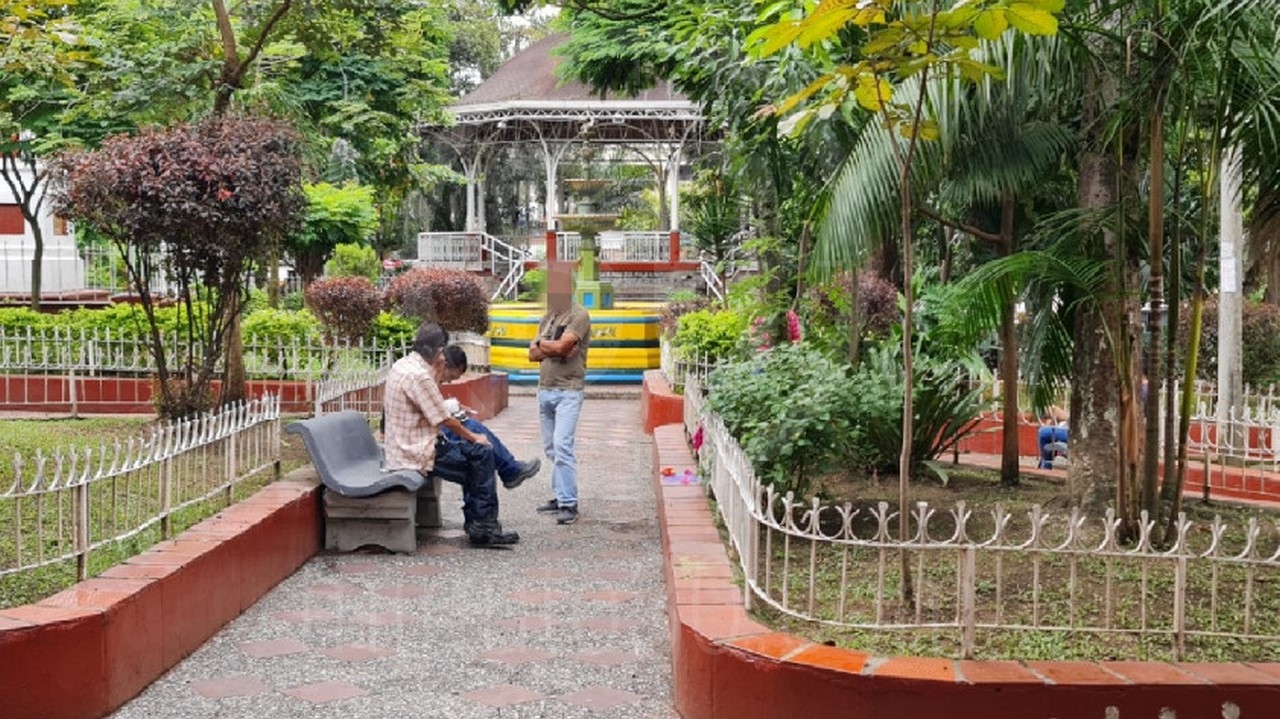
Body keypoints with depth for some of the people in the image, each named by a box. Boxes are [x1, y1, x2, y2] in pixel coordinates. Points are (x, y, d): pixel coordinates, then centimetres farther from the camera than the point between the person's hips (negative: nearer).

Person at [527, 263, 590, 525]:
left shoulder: (579, 316, -7)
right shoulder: (547, 317, 16)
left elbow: (562, 346, -19)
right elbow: (533, 354, 11)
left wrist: (542, 342, 0)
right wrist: (553, 348, -7)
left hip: (568, 392, -8)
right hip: (545, 390, 8)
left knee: (562, 446, -14)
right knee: (551, 448, 10)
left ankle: (569, 504, -11)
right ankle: (561, 496, 19)